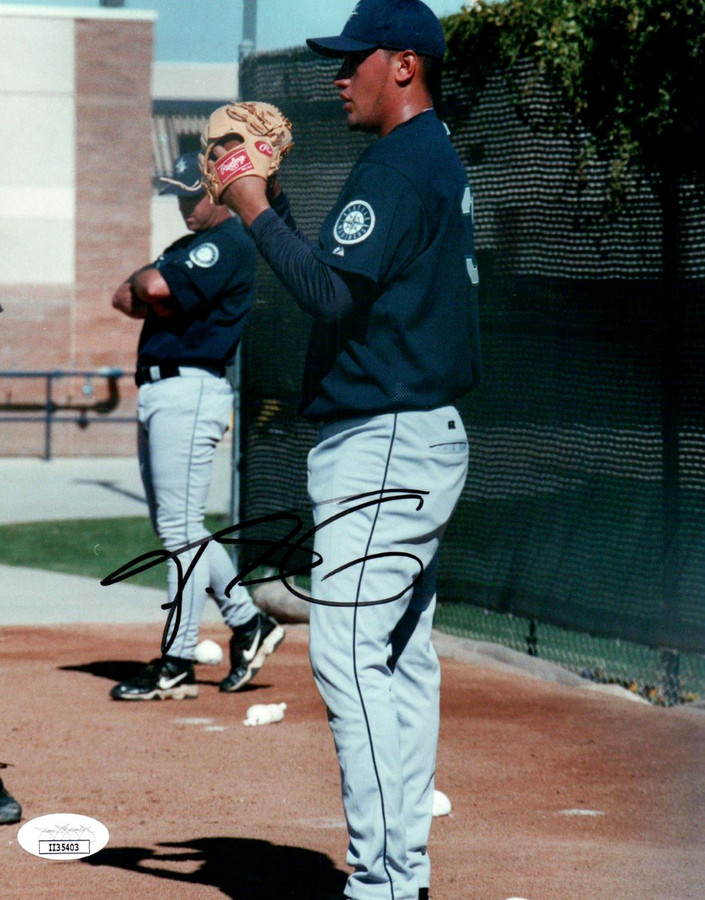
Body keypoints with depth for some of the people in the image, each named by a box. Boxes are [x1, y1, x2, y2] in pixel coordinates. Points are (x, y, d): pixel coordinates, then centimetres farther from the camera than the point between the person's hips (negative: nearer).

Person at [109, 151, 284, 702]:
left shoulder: (230, 244, -10)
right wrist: (154, 301, -6)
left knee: (182, 529, -9)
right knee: (176, 528, 14)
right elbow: (126, 298, 15)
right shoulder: (188, 247, 22)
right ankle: (249, 623, 22)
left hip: (190, 392, -10)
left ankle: (178, 665, -7)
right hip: (159, 391, 10)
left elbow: (154, 288, -23)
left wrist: (140, 283, 0)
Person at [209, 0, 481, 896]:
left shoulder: (401, 163, -13)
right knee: (401, 660, 11)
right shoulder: (440, 161, 19)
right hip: (424, 437, 11)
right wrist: (272, 201, 15)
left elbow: (334, 291, -22)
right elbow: (348, 281, 20)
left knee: (349, 654, -13)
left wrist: (257, 214, -13)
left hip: (381, 444, -11)